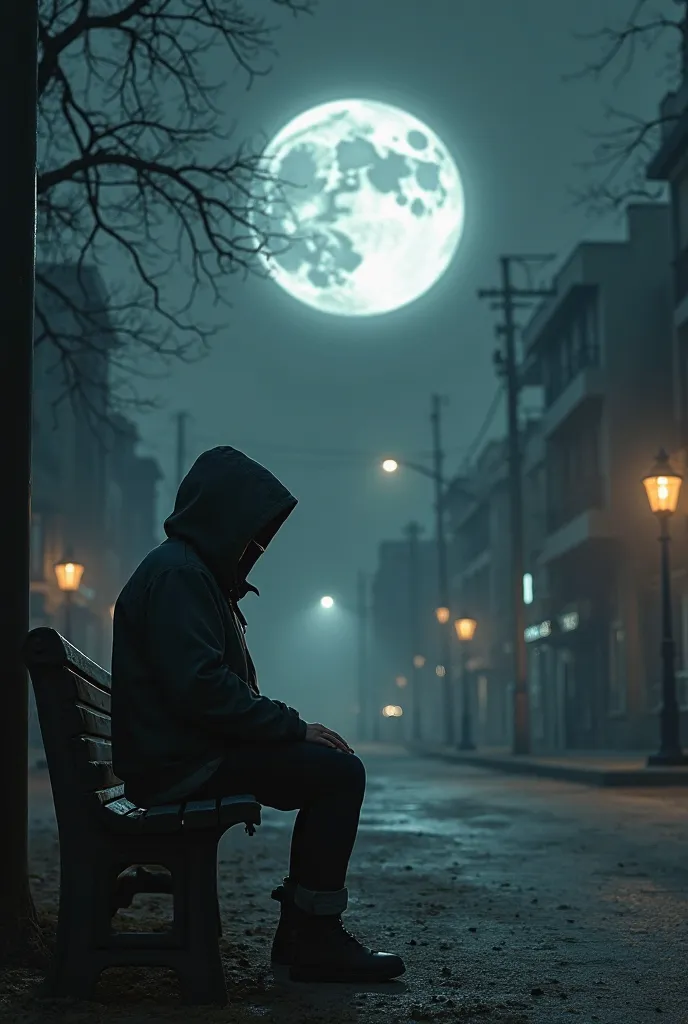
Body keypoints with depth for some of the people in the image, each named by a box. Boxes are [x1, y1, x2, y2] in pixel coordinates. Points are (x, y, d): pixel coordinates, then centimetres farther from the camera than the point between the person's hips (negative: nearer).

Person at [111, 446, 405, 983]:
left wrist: (291, 728, 7)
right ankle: (316, 940, -9)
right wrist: (296, 727, -18)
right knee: (341, 773, -16)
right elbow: (200, 688, -25)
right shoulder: (175, 572, -14)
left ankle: (300, 931, 13)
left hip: (194, 753, 11)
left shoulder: (195, 572, 20)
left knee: (334, 770, 13)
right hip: (177, 765, -11)